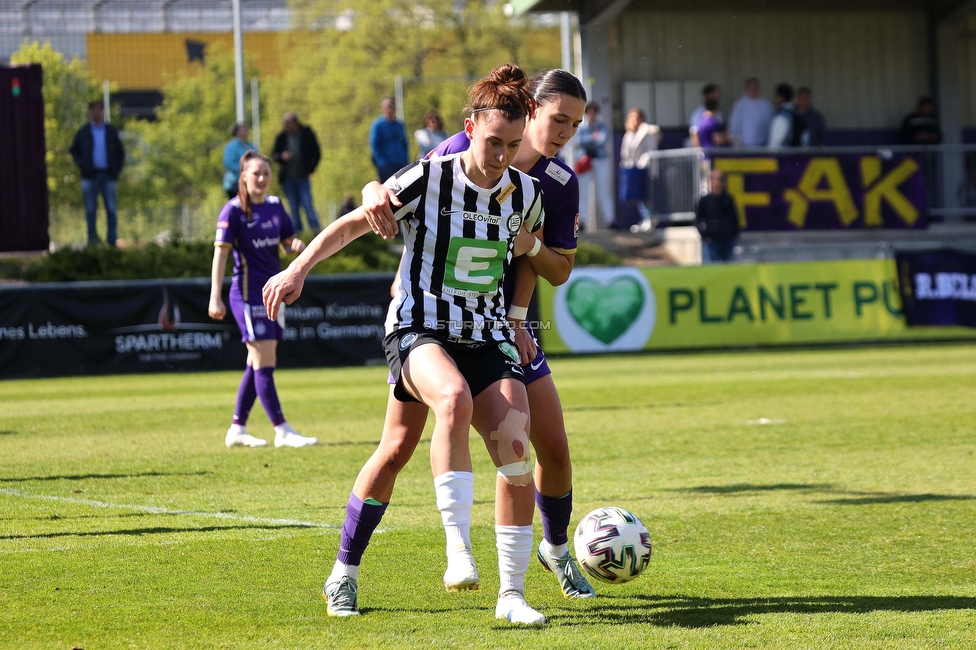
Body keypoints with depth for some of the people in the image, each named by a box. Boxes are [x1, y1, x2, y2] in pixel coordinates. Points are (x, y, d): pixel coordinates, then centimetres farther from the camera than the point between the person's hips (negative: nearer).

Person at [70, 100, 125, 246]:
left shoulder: (111, 132, 11)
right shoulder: (83, 132, 9)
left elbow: (120, 153, 15)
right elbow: (74, 151, 14)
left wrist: (117, 169, 1)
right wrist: (81, 165, -2)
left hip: (108, 175, 0)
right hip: (90, 176, 0)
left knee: (111, 209, -4)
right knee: (91, 209, -1)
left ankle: (112, 240, -2)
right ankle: (92, 238, 3)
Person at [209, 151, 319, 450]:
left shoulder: (275, 206, 10)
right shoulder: (234, 210, -8)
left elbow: (287, 241, 19)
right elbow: (220, 253, -10)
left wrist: (297, 245, -7)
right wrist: (215, 297, -15)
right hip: (248, 293, -7)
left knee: (258, 364, 9)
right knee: (264, 361, -10)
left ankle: (237, 430, 16)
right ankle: (282, 431, -11)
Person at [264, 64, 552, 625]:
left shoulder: (526, 194, 3)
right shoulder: (428, 180, -10)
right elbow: (356, 222, -3)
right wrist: (299, 268, -11)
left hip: (488, 337, 4)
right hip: (420, 328, -4)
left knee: (517, 451, -15)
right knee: (454, 398, -38)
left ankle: (512, 594, -6)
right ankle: (458, 545, -33)